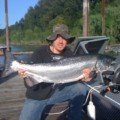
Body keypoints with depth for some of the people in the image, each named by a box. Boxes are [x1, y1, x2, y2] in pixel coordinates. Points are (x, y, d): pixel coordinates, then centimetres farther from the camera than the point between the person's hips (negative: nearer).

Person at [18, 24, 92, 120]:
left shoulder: (68, 53, -5)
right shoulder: (40, 53, -18)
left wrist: (83, 77, -30)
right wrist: (27, 76, -43)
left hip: (57, 91, 3)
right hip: (37, 97, -3)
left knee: (81, 89, -15)